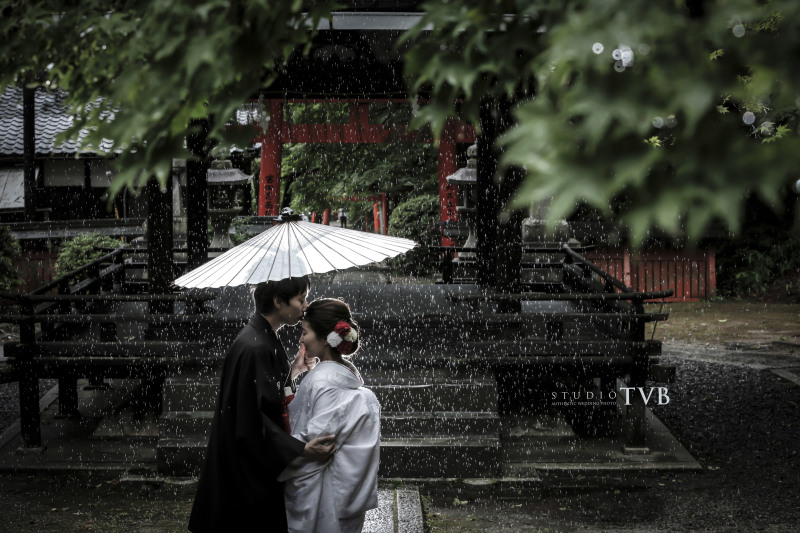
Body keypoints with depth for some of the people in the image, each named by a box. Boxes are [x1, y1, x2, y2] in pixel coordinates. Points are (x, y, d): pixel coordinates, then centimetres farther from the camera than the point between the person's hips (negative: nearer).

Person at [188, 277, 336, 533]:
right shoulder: (253, 348, -24)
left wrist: (292, 372, 9)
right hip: (246, 466, -10)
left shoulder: (266, 339, 7)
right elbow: (253, 418, -28)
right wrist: (301, 449, -32)